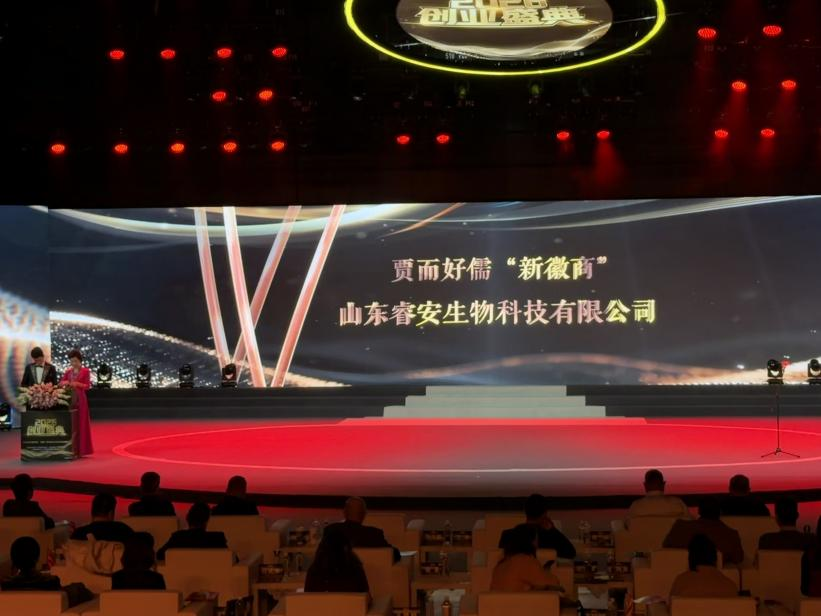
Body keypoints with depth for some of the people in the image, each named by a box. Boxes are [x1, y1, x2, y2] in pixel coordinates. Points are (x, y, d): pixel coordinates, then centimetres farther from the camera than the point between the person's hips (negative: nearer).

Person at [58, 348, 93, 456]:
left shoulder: (85, 371, -1)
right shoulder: (68, 372, 12)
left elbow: (87, 386, -7)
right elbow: (60, 382, 8)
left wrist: (77, 384, -22)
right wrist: (65, 383, -14)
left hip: (80, 399, -4)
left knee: (80, 423, -3)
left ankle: (80, 449, -1)